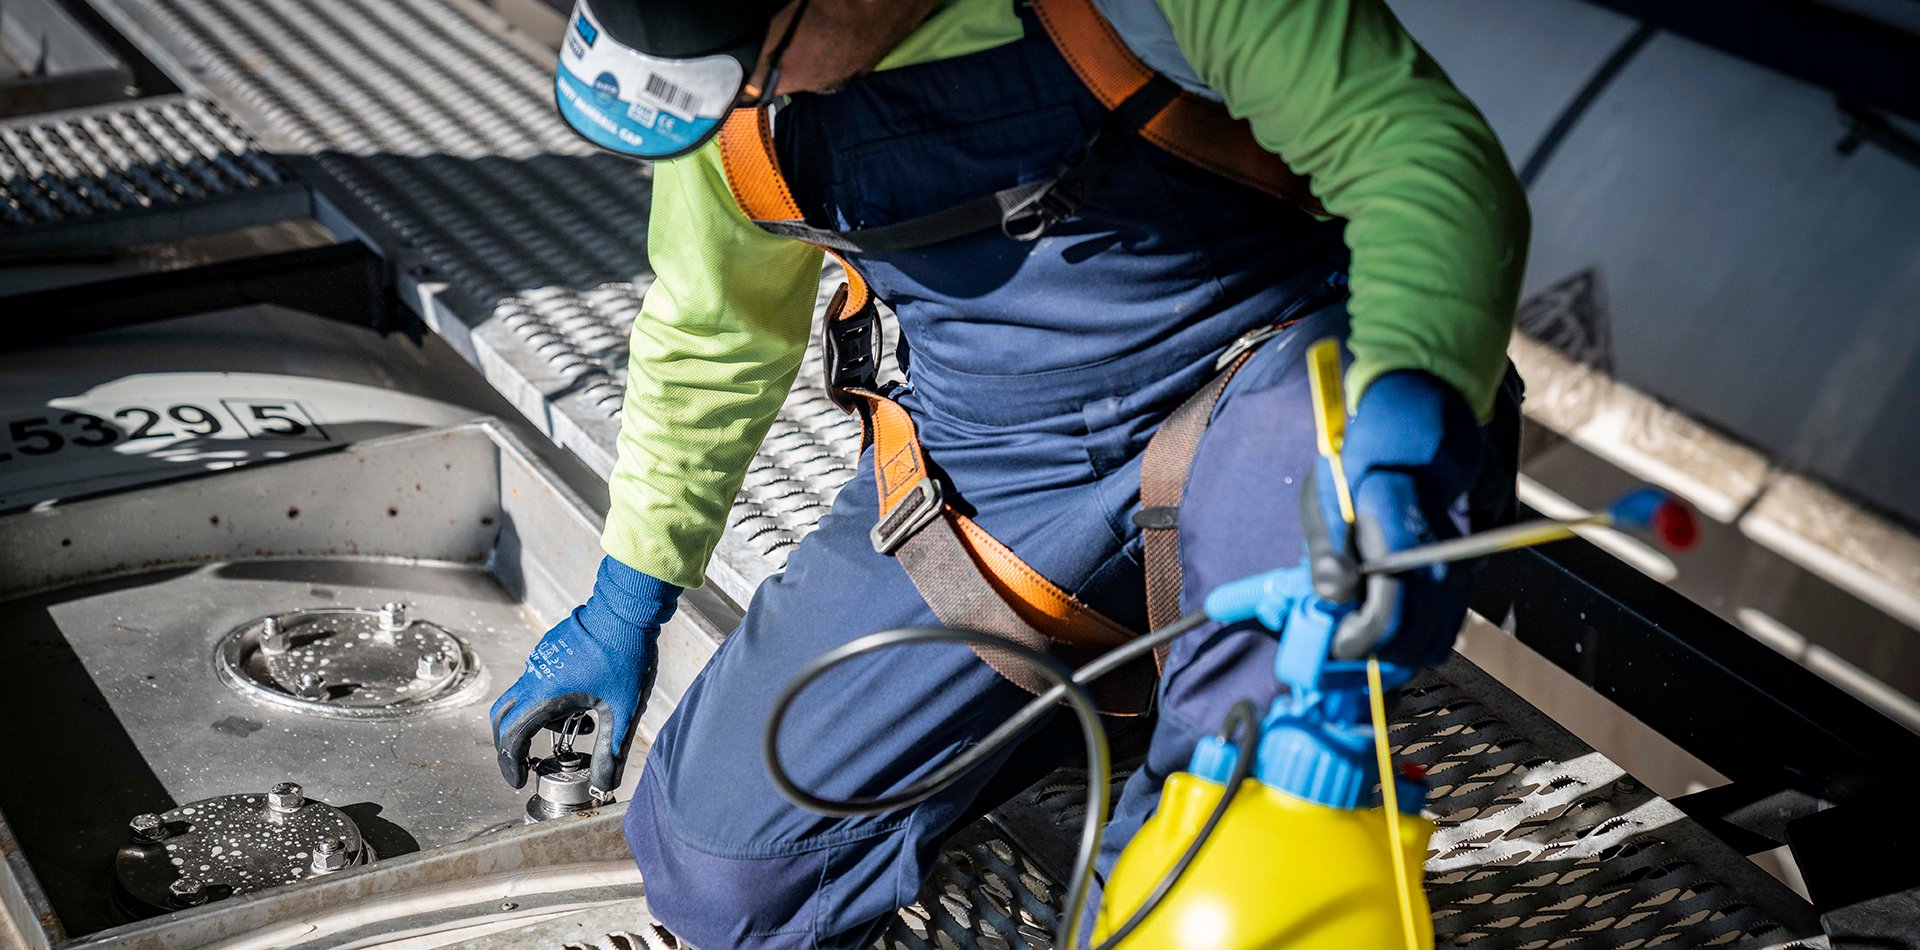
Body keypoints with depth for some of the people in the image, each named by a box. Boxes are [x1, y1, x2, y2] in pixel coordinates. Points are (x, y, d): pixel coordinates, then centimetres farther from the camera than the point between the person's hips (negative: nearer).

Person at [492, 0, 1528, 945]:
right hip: (983, 468, 5)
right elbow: (712, 330, 12)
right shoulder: (722, 88, -6)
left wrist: (1408, 407, -46)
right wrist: (624, 604, 22)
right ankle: (1094, 681, 18)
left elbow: (1420, 140, -26)